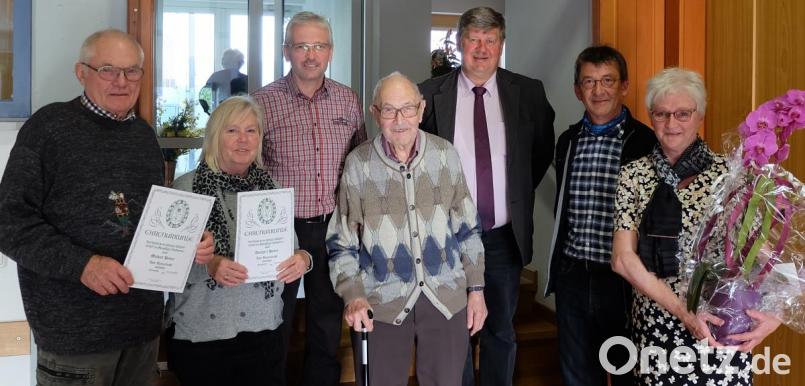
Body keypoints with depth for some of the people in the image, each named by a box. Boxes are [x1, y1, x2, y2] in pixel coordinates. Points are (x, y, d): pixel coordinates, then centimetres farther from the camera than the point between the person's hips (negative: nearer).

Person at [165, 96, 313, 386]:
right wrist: (207, 266, -25)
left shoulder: (271, 189, 5)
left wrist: (302, 259, -14)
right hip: (199, 335, -2)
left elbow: (291, 250, 8)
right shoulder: (185, 187, -5)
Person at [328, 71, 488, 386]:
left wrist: (476, 288, 7)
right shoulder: (358, 164, -7)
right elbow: (341, 242, -1)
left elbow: (467, 227, 7)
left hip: (447, 296, 2)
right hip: (382, 302, -1)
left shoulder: (445, 154, -1)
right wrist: (352, 296, -13)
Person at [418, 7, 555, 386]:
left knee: (501, 330, 15)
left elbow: (543, 151, 15)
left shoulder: (528, 92, 0)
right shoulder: (431, 94, -4)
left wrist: (521, 191, 10)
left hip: (506, 236, 2)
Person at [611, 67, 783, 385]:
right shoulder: (634, 174, -2)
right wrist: (682, 311, -17)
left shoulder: (728, 173, -5)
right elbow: (622, 259, -8)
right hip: (654, 326, 1)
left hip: (720, 326, -1)